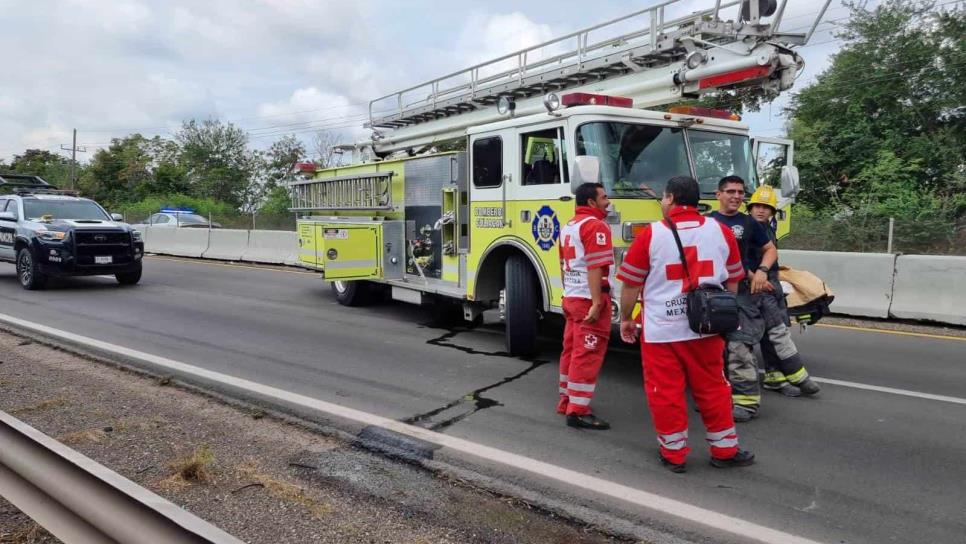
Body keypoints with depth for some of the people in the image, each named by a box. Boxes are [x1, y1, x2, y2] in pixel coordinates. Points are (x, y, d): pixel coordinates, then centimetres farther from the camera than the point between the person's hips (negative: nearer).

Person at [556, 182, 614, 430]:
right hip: (589, 299, -10)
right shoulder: (595, 225, -14)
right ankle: (578, 411, -4)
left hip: (571, 297, 10)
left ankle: (567, 401, 25)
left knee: (572, 351, 16)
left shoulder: (568, 226, 16)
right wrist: (597, 303, -25)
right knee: (587, 355, -6)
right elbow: (595, 267, -22)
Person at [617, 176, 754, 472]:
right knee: (712, 389, 15)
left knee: (666, 392, 8)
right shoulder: (721, 232, 3)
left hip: (660, 330, -3)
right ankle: (725, 450, 26)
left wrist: (626, 318, 9)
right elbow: (733, 281, 12)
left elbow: (631, 283, -4)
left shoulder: (651, 234, -8)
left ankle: (674, 454, 17)